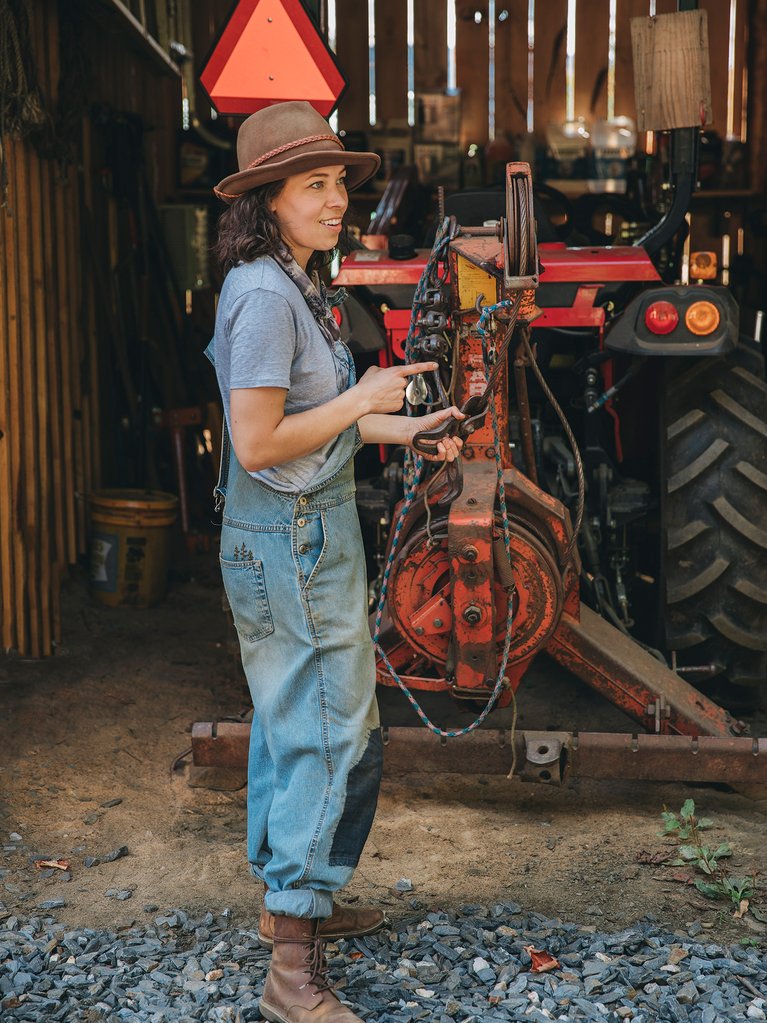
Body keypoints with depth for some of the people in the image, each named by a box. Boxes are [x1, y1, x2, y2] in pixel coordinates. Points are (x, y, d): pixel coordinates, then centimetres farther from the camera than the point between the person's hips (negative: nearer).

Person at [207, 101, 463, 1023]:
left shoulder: (289, 288, 12)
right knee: (334, 737, -6)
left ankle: (287, 898, 36)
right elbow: (258, 444, -25)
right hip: (295, 542, -11)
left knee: (289, 723, 19)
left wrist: (402, 427, 17)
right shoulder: (264, 297, -20)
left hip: (295, 538, 11)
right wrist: (363, 400, -16)